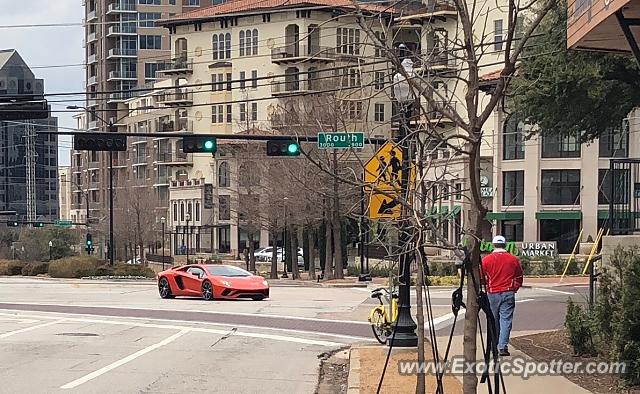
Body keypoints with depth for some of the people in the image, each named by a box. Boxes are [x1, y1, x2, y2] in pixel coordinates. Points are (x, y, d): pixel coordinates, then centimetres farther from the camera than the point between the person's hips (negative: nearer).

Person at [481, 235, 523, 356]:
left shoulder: (486, 260, -2)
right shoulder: (513, 259, 2)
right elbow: (519, 278, 10)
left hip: (492, 293, 0)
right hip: (508, 294, 0)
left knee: (493, 320, 13)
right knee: (506, 319, -1)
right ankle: (503, 346, -11)